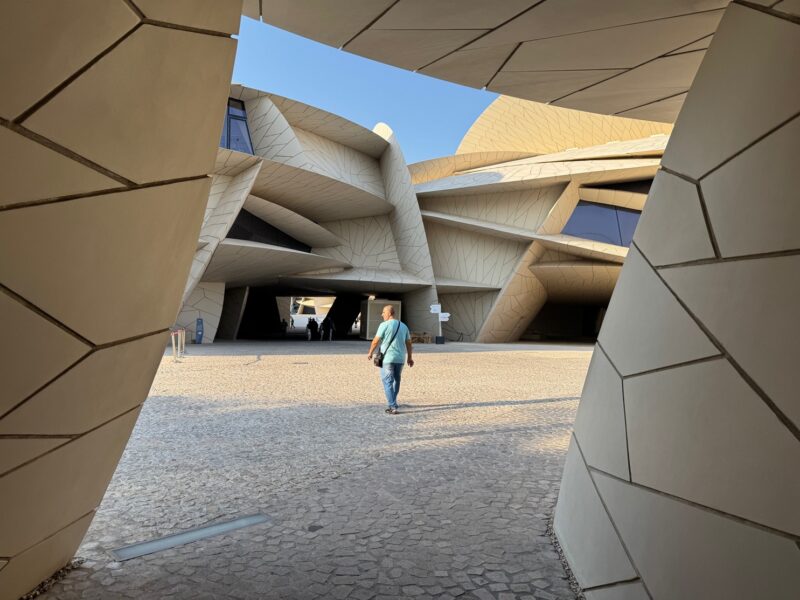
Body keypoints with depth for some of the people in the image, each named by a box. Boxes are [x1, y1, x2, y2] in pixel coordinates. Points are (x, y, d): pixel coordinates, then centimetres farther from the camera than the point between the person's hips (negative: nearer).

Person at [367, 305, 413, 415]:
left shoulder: (384, 325, -9)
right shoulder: (403, 326, 9)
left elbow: (376, 341, -6)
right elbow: (408, 343, 12)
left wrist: (370, 353, 9)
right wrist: (409, 357, 21)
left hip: (387, 358, -6)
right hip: (400, 359, 6)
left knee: (388, 382, -1)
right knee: (396, 381, 18)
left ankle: (393, 407, -7)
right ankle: (392, 404, 27)